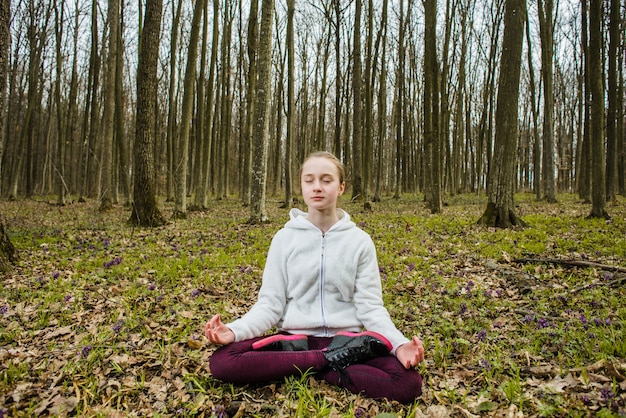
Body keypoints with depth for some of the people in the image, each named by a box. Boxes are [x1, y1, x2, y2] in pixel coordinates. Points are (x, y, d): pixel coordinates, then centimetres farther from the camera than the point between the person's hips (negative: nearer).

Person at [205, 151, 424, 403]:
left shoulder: (360, 240, 1)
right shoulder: (285, 237, 2)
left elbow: (370, 306, -3)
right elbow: (270, 303, 0)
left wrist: (399, 344, -21)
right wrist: (234, 330, -19)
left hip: (345, 340, -1)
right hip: (294, 338, 1)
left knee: (408, 383, -27)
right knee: (221, 361, -26)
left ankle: (316, 368, -13)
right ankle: (332, 360, -18)